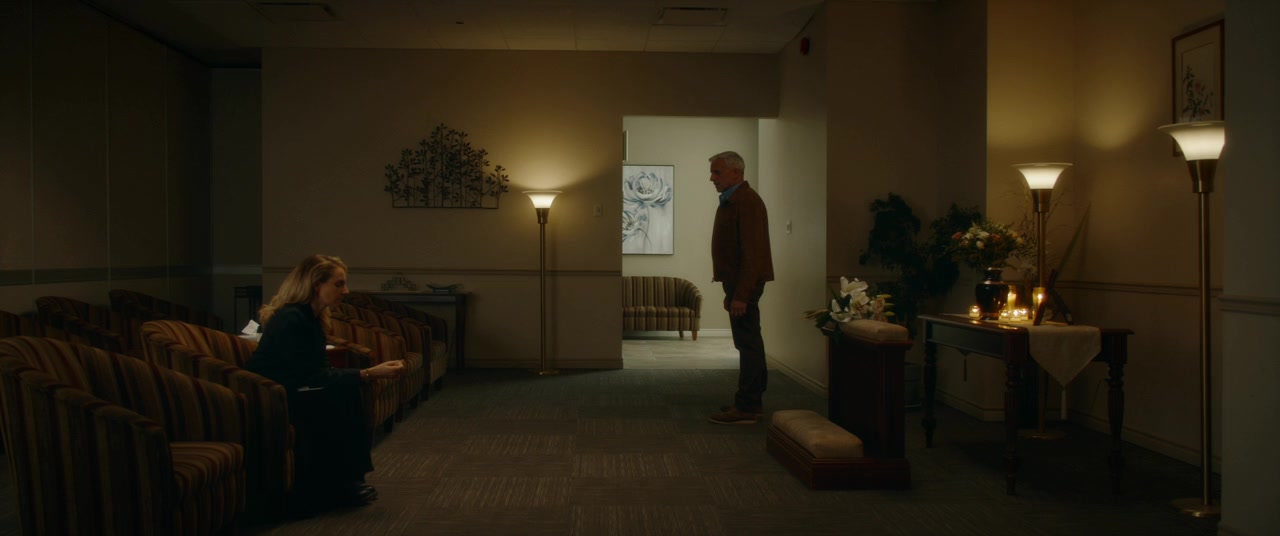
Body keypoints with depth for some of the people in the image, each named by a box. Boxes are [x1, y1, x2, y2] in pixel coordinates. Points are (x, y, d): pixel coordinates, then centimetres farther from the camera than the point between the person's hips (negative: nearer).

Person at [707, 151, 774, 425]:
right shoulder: (731, 201, 16)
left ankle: (746, 408, -3)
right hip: (737, 281, 11)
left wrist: (740, 295, -25)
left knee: (747, 343, -7)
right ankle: (752, 402, 23)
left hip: (745, 283, -11)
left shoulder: (747, 202, -16)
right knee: (748, 342, 15)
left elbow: (752, 252, -22)